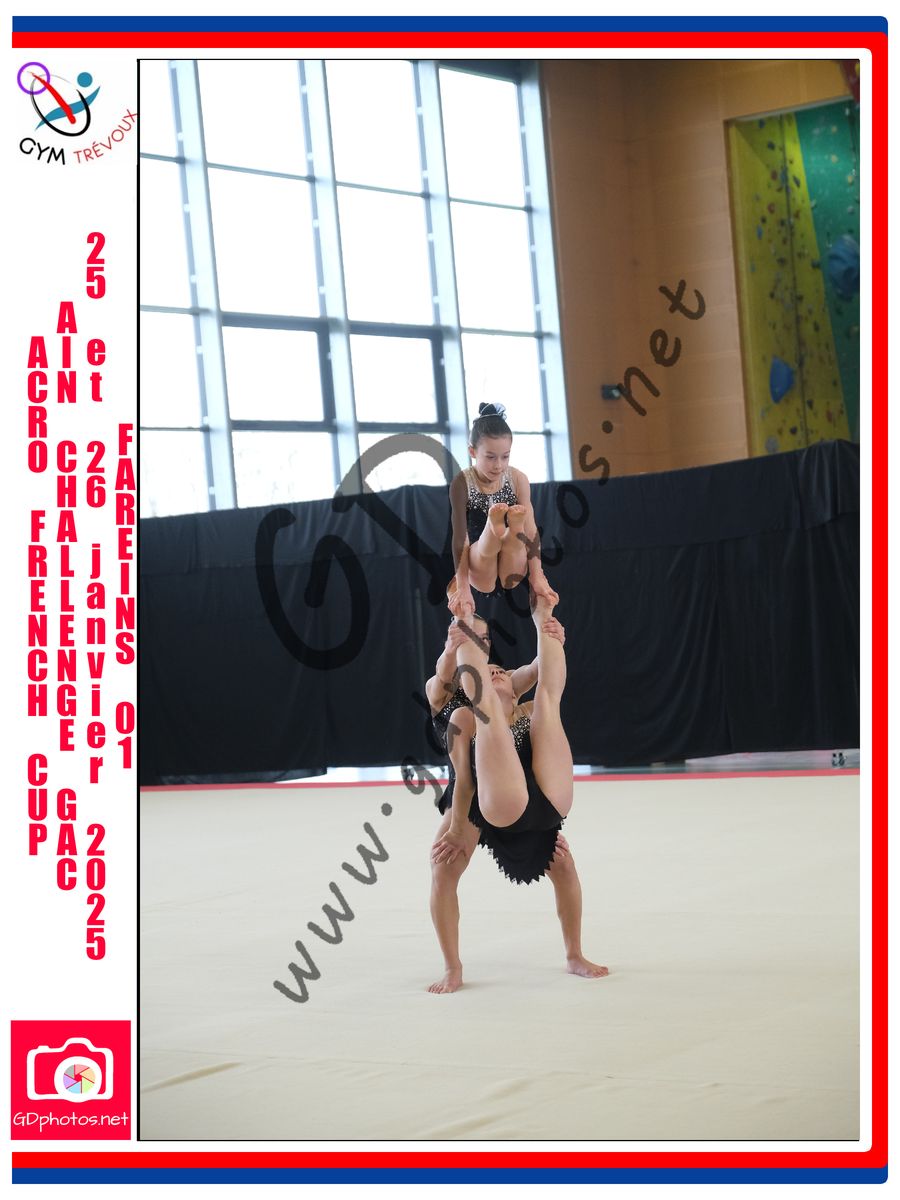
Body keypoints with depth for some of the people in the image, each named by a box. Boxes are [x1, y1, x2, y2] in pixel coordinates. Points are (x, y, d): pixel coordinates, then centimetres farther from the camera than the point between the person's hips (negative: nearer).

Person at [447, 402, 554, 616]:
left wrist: (537, 576, -18)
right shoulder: (462, 484, -13)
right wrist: (463, 588, -25)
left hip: (510, 573, 2)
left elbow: (531, 530, -9)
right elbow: (461, 538, -18)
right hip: (478, 559, -2)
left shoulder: (517, 479, -5)